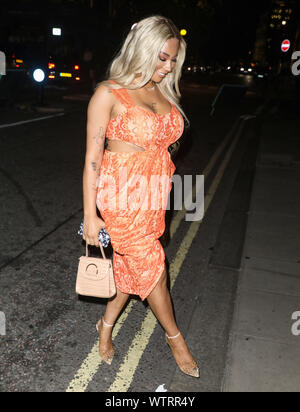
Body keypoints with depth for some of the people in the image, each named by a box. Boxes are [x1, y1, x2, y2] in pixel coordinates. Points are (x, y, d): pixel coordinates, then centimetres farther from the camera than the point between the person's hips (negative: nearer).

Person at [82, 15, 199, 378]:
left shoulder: (163, 92, 7)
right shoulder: (109, 93, -12)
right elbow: (92, 157, -11)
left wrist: (161, 195, 15)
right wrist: (90, 215, -11)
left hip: (153, 197, 6)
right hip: (121, 196, -6)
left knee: (130, 265, 16)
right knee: (152, 268, 5)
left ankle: (106, 325, 40)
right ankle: (174, 337, 30)